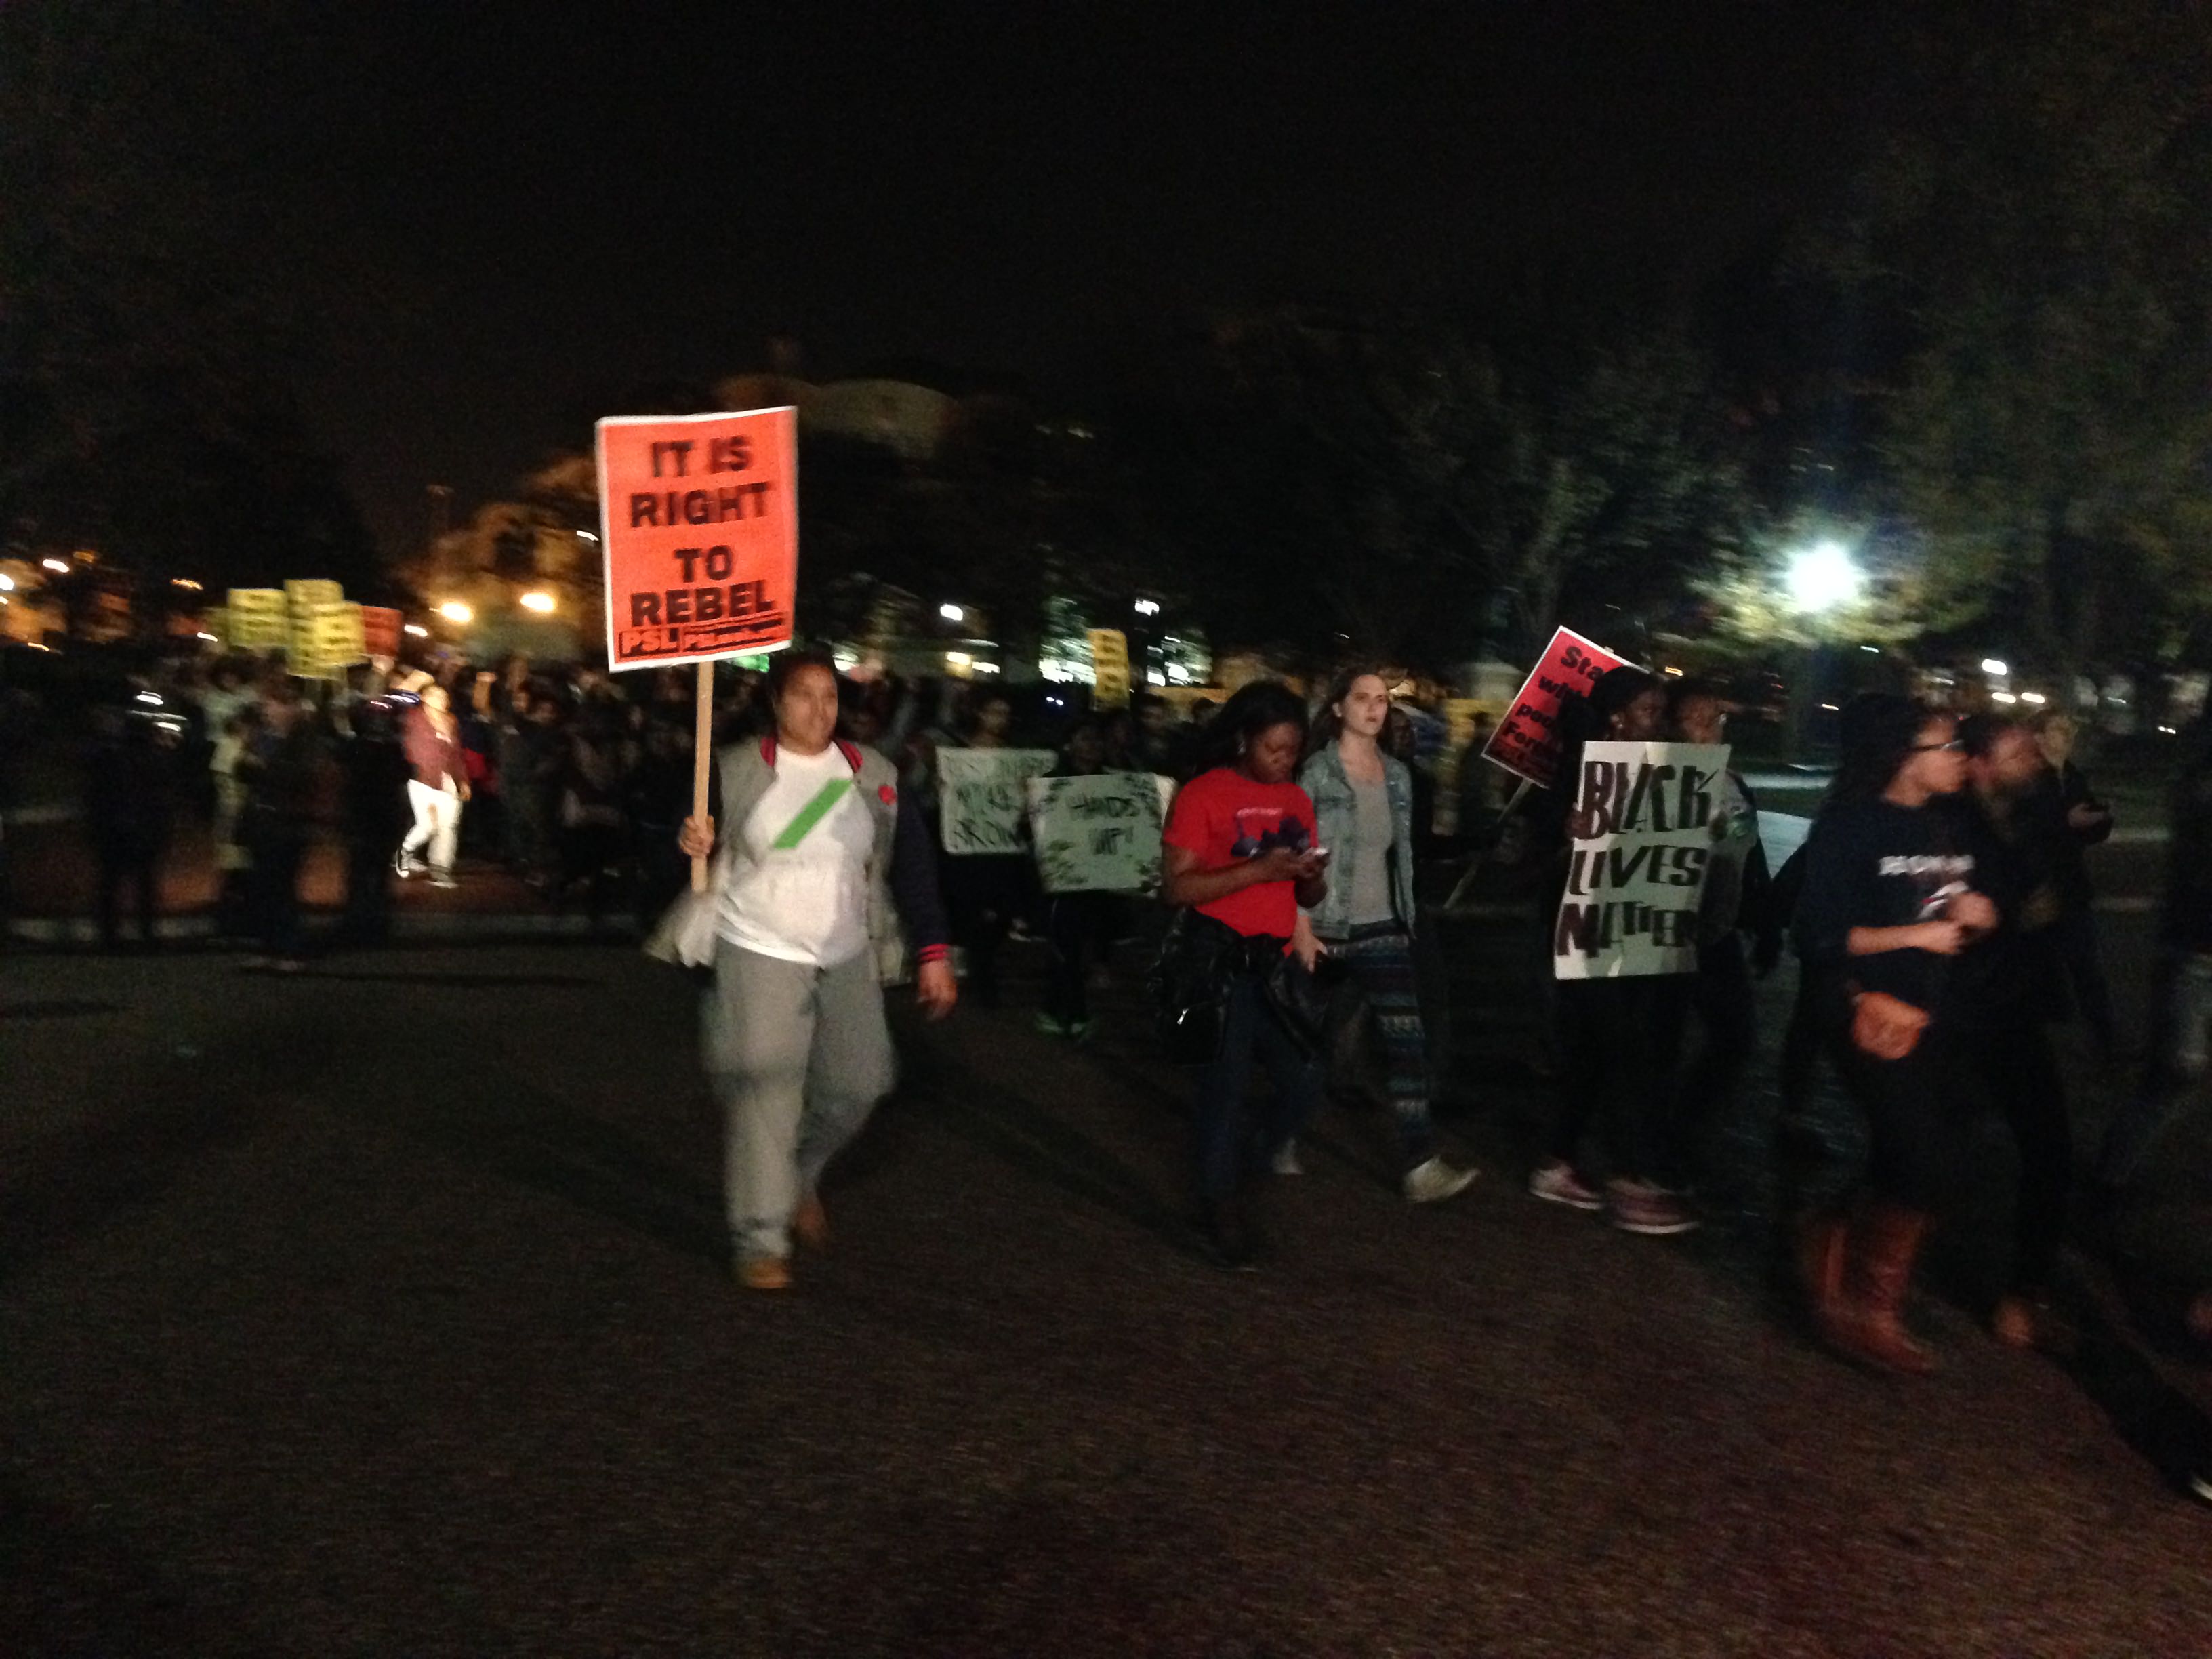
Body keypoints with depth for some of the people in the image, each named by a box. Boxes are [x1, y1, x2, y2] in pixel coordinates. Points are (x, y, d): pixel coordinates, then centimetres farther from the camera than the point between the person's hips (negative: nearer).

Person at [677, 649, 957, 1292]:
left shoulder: (875, 775, 1)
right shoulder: (735, 771, -7)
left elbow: (911, 865, 3)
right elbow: (697, 843, -1)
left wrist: (932, 953, -1)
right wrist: (694, 845, -26)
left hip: (846, 958, 4)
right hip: (760, 952, -4)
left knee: (858, 1084, 8)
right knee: (765, 1089, -10)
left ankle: (800, 1175, 37)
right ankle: (760, 1239, 3)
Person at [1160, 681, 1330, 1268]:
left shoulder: (1297, 800, 13)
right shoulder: (1204, 795, -6)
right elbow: (1175, 886, -13)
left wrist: (1312, 877, -5)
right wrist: (1257, 869, -20)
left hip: (1277, 961, 6)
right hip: (1220, 961, -6)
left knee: (1305, 1079, 3)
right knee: (1226, 1082, -3)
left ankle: (1242, 1169, 28)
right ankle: (1220, 1204, 16)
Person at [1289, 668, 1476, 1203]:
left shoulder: (1398, 774, 9)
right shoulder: (1317, 772, -8)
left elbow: (1402, 852, 16)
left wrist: (1407, 919, 14)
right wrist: (1301, 928, -17)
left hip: (1382, 928, 5)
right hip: (1324, 928, -4)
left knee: (1409, 1040, -7)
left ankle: (1420, 1165, -8)